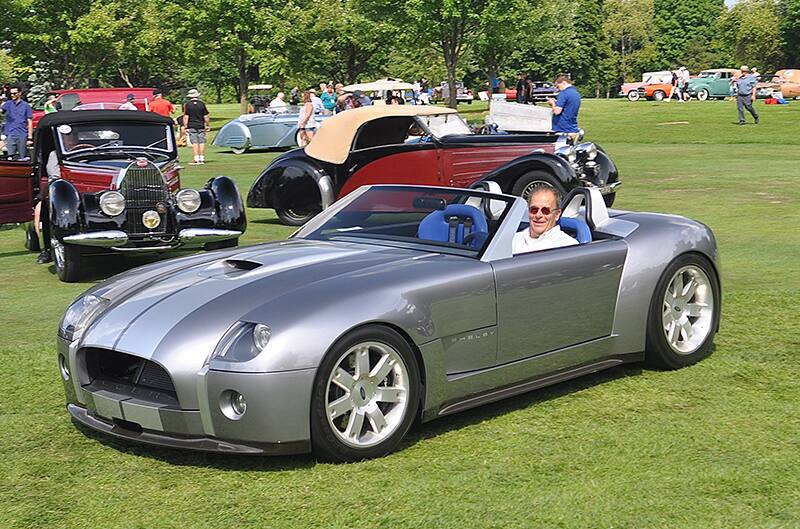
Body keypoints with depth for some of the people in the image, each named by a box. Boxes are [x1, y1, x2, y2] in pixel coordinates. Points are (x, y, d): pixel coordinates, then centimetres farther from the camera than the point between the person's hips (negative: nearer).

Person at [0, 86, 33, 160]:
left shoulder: (26, 106, 6)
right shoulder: (8, 104, 11)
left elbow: (29, 122, 3)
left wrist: (30, 137, -3)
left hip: (22, 135, -1)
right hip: (10, 135, 2)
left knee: (22, 158, 1)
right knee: (10, 158, -1)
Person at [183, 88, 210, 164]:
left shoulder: (187, 104, -3)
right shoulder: (202, 104, 2)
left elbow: (185, 117, -5)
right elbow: (206, 116, 4)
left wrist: (185, 127, -1)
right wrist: (207, 125, 13)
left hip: (191, 126, -1)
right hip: (201, 126, 2)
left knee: (195, 142, -2)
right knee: (202, 142, 5)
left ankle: (196, 159, -7)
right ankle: (202, 158, 6)